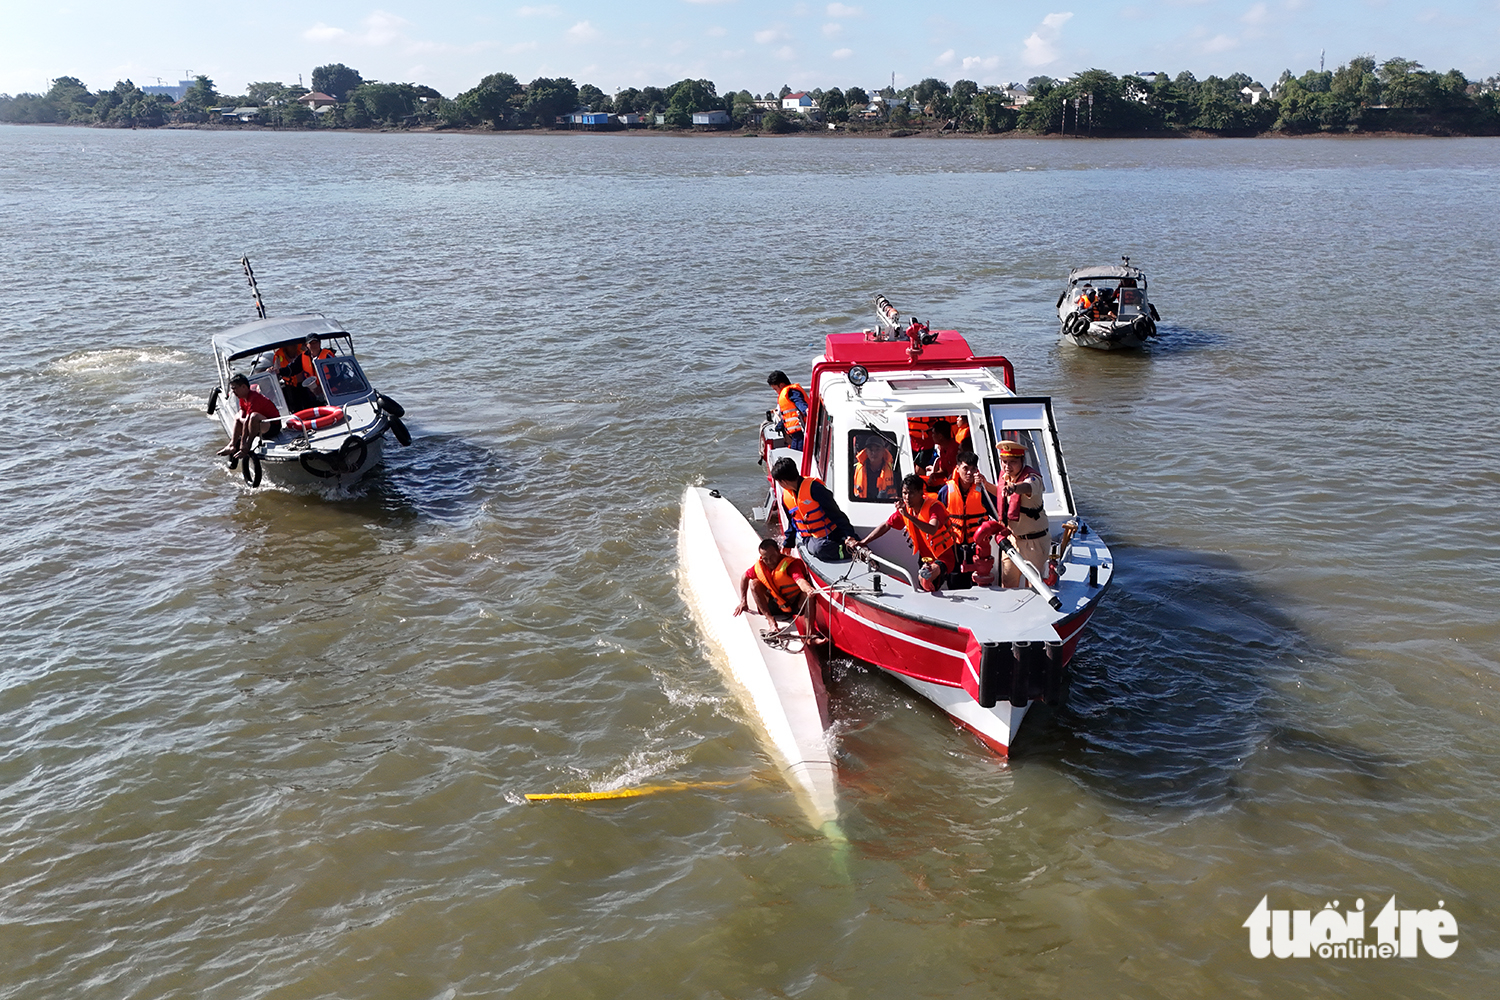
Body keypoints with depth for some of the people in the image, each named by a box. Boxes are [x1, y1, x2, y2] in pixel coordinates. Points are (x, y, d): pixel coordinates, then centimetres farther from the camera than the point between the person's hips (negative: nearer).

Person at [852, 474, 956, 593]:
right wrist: (862, 542, 8)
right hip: (925, 559, 8)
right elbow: (886, 525, 10)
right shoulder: (904, 507, -2)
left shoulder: (933, 507, -23)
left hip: (944, 557, -8)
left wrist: (908, 516, -49)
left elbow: (932, 530, -43)